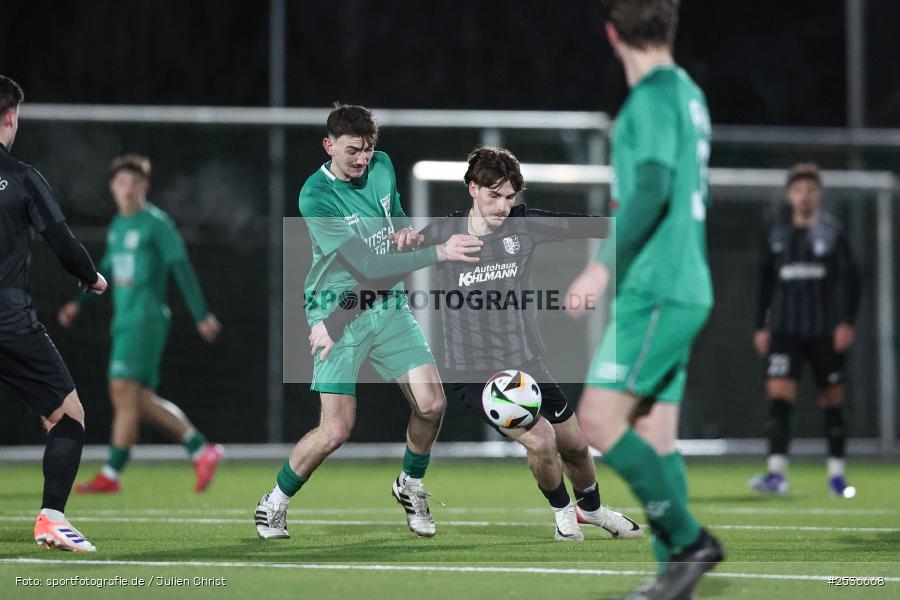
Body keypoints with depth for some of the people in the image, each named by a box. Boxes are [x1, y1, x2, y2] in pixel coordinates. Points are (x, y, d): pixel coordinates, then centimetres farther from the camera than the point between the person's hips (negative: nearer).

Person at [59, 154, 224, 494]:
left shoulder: (156, 223, -6)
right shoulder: (117, 225, 17)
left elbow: (181, 269, -8)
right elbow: (108, 268, 29)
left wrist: (201, 316, -11)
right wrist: (79, 303, 22)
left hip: (146, 318, -8)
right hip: (124, 321, 8)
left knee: (124, 390, -14)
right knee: (141, 401, 4)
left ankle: (111, 474, -13)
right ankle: (201, 450, 13)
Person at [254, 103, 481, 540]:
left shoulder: (382, 166, 1)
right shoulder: (316, 196, -20)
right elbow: (366, 266, -26)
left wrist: (404, 230, -3)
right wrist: (439, 254, -30)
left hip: (388, 307, 6)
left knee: (431, 404, -6)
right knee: (335, 432, -11)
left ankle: (411, 486, 22)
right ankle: (275, 503, 13)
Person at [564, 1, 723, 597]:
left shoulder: (654, 97, -11)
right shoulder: (689, 94, 17)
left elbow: (653, 188, -22)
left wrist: (605, 264, -25)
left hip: (656, 293, -10)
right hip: (685, 290, 10)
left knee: (599, 420, -13)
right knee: (655, 436, 7)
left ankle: (690, 541, -11)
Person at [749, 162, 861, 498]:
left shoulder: (832, 232, 2)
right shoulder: (777, 235, 9)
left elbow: (850, 280, -1)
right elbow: (766, 284, 15)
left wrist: (847, 322, -10)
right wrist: (761, 326, 10)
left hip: (825, 331, -1)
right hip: (785, 329, 1)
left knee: (832, 400, 5)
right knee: (779, 394, -14)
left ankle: (836, 473, 15)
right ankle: (777, 473, -20)